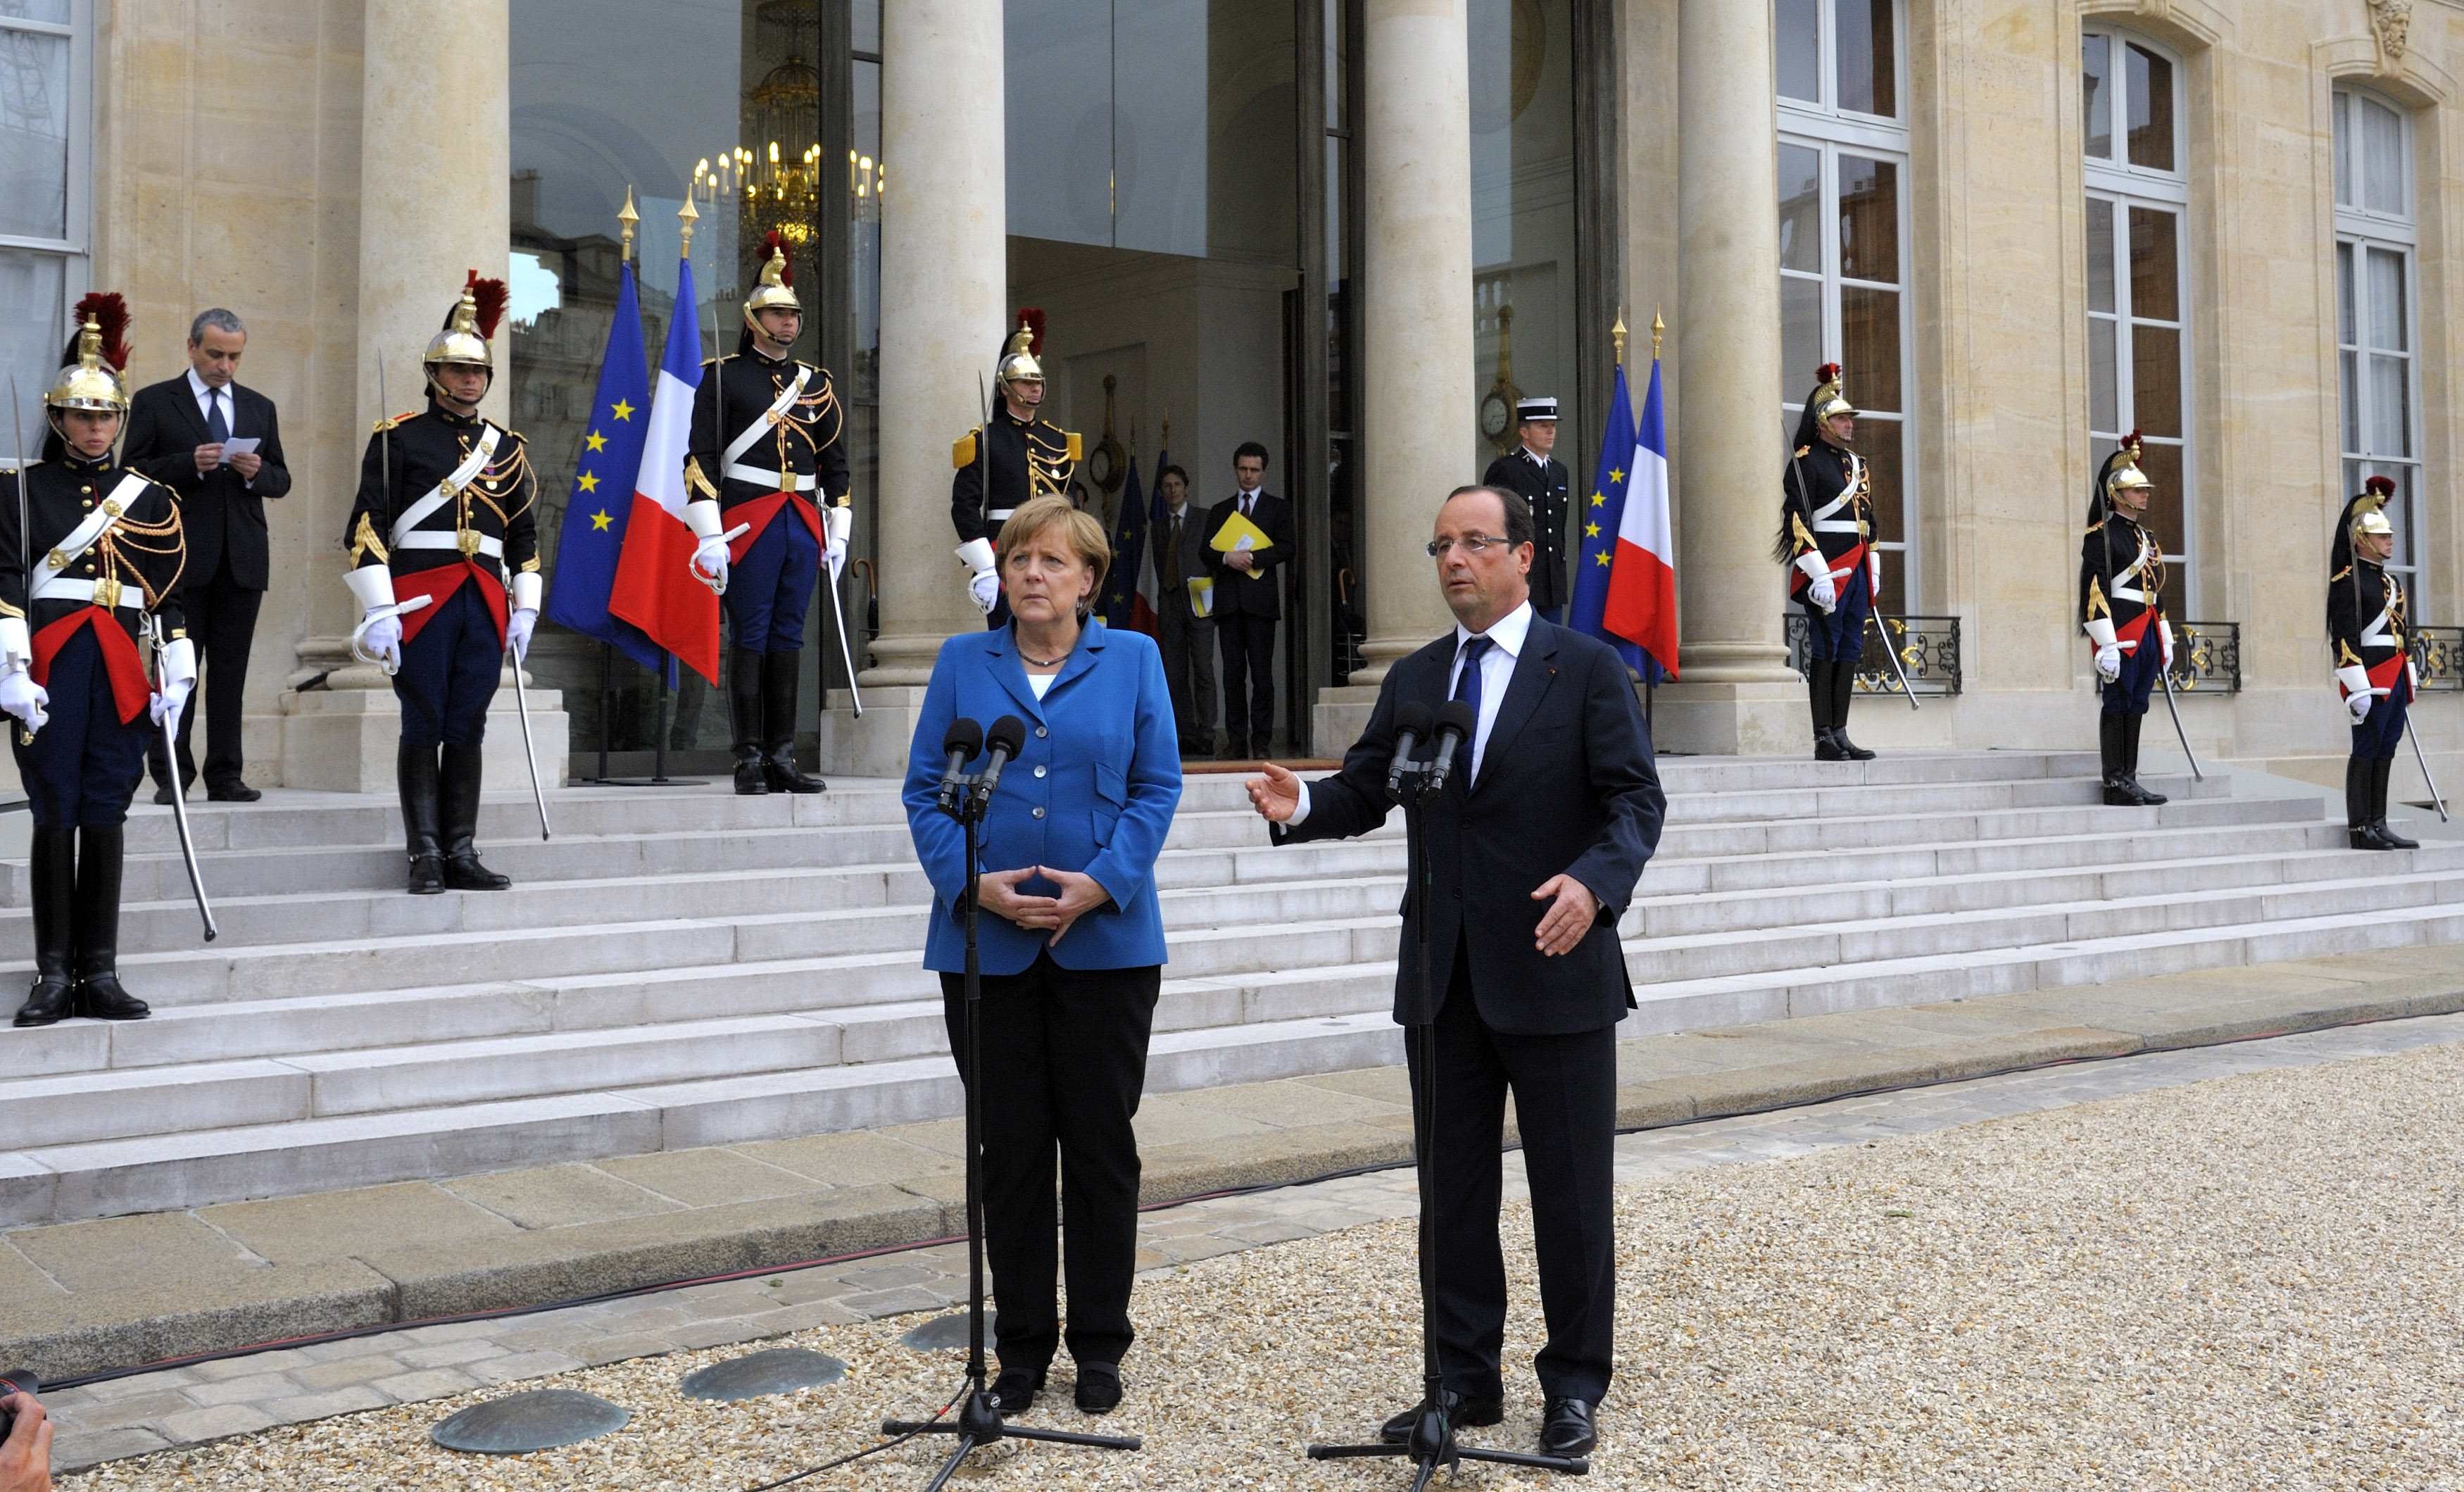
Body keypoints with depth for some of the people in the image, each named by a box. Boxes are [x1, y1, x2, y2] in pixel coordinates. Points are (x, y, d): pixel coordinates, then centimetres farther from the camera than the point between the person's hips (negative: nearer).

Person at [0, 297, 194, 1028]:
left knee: (106, 816, 4)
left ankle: (100, 974, 8)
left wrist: (176, 678, 6)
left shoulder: (151, 499, 13)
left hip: (123, 671, 2)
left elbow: (169, 597, 13)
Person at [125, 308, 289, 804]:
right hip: (182, 558, -3)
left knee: (230, 672, 4)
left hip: (242, 559, 3)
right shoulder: (154, 402, 5)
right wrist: (190, 463, -15)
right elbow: (134, 472, -1)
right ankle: (170, 776, 2)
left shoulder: (260, 408, 16)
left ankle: (224, 776, 8)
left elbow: (281, 481, 15)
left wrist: (258, 472, -7)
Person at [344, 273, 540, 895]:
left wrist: (524, 610, 11)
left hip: (485, 603, 4)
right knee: (423, 728, -1)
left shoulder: (506, 446, 15)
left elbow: (524, 534, 18)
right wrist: (379, 612, -12)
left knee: (467, 730, 6)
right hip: (421, 599, -4)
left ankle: (462, 855, 11)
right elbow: (367, 525, -5)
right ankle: (425, 857, 4)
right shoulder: (399, 438, 1)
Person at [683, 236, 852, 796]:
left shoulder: (816, 383, 15)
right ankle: (750, 762, 1)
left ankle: (783, 759, 11)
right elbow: (700, 458, -5)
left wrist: (838, 535, 11)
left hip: (804, 526, 5)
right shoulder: (724, 376, 1)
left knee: (788, 638, 7)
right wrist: (711, 538, -13)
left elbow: (836, 463, 18)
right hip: (749, 523, -4)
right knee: (751, 639, -3)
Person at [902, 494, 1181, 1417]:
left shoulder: (1133, 660, 5)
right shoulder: (962, 664, 8)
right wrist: (975, 883, -13)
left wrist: (1102, 882, -14)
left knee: (1101, 1143, 6)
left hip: (1105, 942, -1)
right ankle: (1022, 1348, 20)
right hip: (987, 945, 1)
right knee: (1010, 1148, 7)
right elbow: (925, 790, 2)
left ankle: (1099, 1345, 21)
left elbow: (1157, 788, 0)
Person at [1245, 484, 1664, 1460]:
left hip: (1555, 974, -4)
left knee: (1572, 1195, 5)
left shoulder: (1587, 670, -3)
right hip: (1444, 977, 5)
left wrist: (1596, 881, -27)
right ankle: (1465, 1380, 25)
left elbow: (1636, 799, -8)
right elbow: (1365, 791, 9)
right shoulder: (1412, 681, 12)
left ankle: (1574, 1388, 20)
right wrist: (1302, 805, -13)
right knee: (1452, 1189, 12)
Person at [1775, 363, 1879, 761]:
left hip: (1857, 570, 8)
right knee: (1825, 652, -6)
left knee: (1849, 652, 7)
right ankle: (1823, 739, -5)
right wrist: (1820, 574, -20)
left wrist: (1873, 569, 19)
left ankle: (1840, 734, 11)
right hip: (1828, 568, -8)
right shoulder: (1805, 462, -6)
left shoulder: (1856, 463, 19)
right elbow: (1799, 521, -14)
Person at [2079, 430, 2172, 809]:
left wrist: (2165, 639, 19)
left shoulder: (2146, 536, 19)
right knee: (2118, 704, -6)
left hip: (2147, 634, 8)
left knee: (2136, 706, 9)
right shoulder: (2101, 535, -7)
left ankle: (2130, 781, 12)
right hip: (2120, 632, -8)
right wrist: (2107, 644, -20)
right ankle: (2115, 784, -2)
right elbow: (2094, 589, -15)